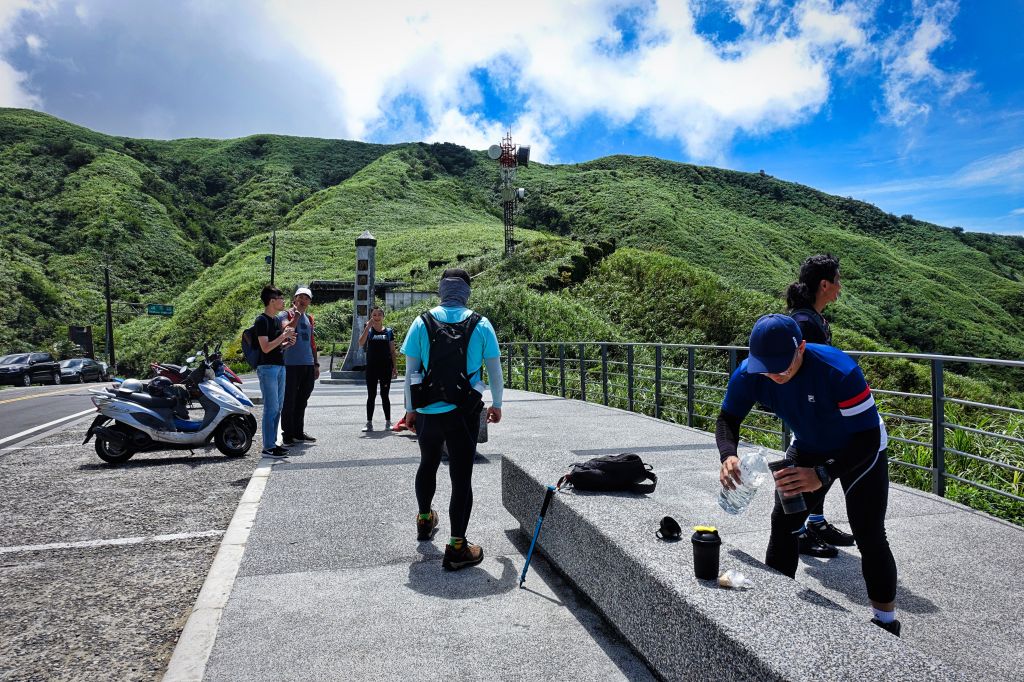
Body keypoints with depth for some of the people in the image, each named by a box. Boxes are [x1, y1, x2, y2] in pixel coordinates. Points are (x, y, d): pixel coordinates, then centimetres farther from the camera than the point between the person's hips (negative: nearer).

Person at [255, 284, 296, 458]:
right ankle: (268, 448, -5)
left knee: (278, 407, 11)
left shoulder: (277, 320, 16)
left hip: (280, 366, 9)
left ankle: (273, 443, 19)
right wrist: (284, 335, -14)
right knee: (271, 408, -9)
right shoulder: (262, 320, -11)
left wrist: (288, 343, 6)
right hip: (267, 367, -9)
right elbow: (266, 347, -19)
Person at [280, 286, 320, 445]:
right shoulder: (286, 314, -2)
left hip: (308, 365, 7)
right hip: (291, 364, -7)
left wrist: (316, 364, 19)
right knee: (289, 400, -3)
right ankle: (287, 433, 4)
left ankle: (298, 432, 22)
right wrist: (297, 313, -16)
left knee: (302, 400, 13)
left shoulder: (309, 318, 18)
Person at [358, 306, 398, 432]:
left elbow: (393, 352, 7)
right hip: (371, 367, 0)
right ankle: (369, 423, 10)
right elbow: (361, 343, -15)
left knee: (385, 395, 6)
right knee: (371, 395, 4)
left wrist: (395, 367, 1)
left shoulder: (388, 331, 6)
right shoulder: (368, 330, 4)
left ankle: (388, 422, 14)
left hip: (386, 367, 0)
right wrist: (368, 326, -18)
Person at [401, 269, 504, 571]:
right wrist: (497, 404, 16)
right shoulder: (480, 325, -4)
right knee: (461, 476, 3)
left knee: (428, 465, 24)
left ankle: (424, 519, 46)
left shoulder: (422, 323, -1)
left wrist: (410, 409, 9)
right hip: (464, 413, -2)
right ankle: (457, 548, 5)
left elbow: (410, 371, 0)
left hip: (427, 412, 3)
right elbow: (494, 370, 2)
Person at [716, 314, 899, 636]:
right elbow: (727, 419, -14)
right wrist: (728, 455, -36)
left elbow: (868, 437, -35)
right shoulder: (749, 374, -27)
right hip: (809, 449, 4)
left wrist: (822, 475, -48)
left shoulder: (839, 371, -40)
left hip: (861, 451, -4)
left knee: (869, 537, -7)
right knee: (783, 522, 2)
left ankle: (885, 622, 15)